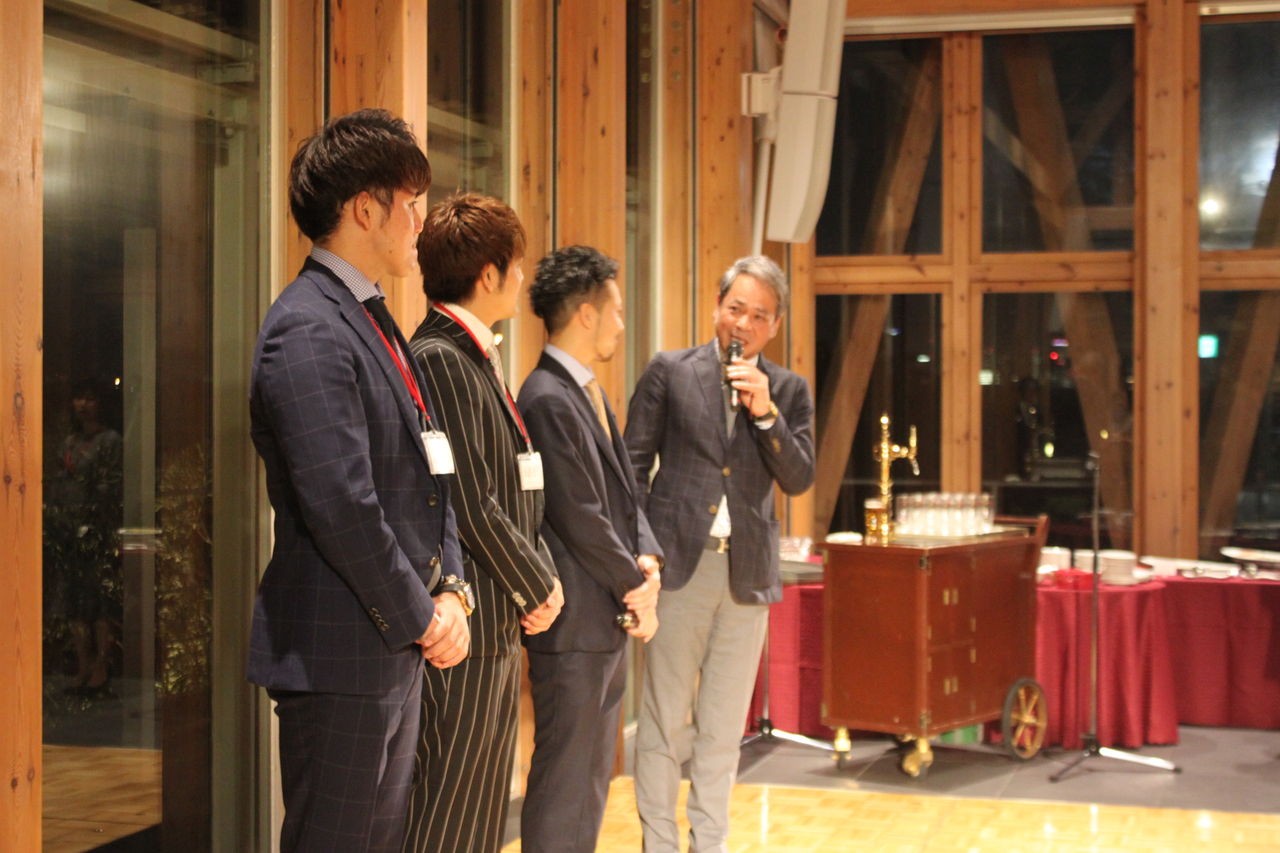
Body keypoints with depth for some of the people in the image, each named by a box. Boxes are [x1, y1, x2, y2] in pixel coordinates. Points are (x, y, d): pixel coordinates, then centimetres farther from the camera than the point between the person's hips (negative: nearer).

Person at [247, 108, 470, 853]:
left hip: (400, 651, 10)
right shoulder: (308, 331, -17)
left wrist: (450, 592, 3)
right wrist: (421, 619, -13)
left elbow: (432, 475, 16)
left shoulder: (377, 324, 14)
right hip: (341, 654, -10)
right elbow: (341, 508, -23)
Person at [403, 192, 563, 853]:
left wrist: (542, 578, 8)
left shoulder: (478, 358, 15)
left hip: (502, 633, 10)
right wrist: (539, 587, -7)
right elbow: (473, 509, -20)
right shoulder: (439, 359, -17)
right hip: (466, 632, -10)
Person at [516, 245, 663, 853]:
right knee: (564, 779, -3)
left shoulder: (588, 392, 14)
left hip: (609, 620, 10)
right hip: (575, 622, -10)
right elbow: (580, 518, -19)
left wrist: (648, 560, -2)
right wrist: (637, 586, -8)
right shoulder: (548, 400, -18)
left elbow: (624, 493, 16)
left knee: (592, 774, 17)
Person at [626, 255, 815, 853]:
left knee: (724, 729, 10)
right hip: (678, 564, -2)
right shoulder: (670, 371, 3)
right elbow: (632, 466, 2)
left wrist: (765, 412, -12)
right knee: (662, 722, 3)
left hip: (748, 574, 2)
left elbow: (798, 480, 1)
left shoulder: (788, 391, 9)